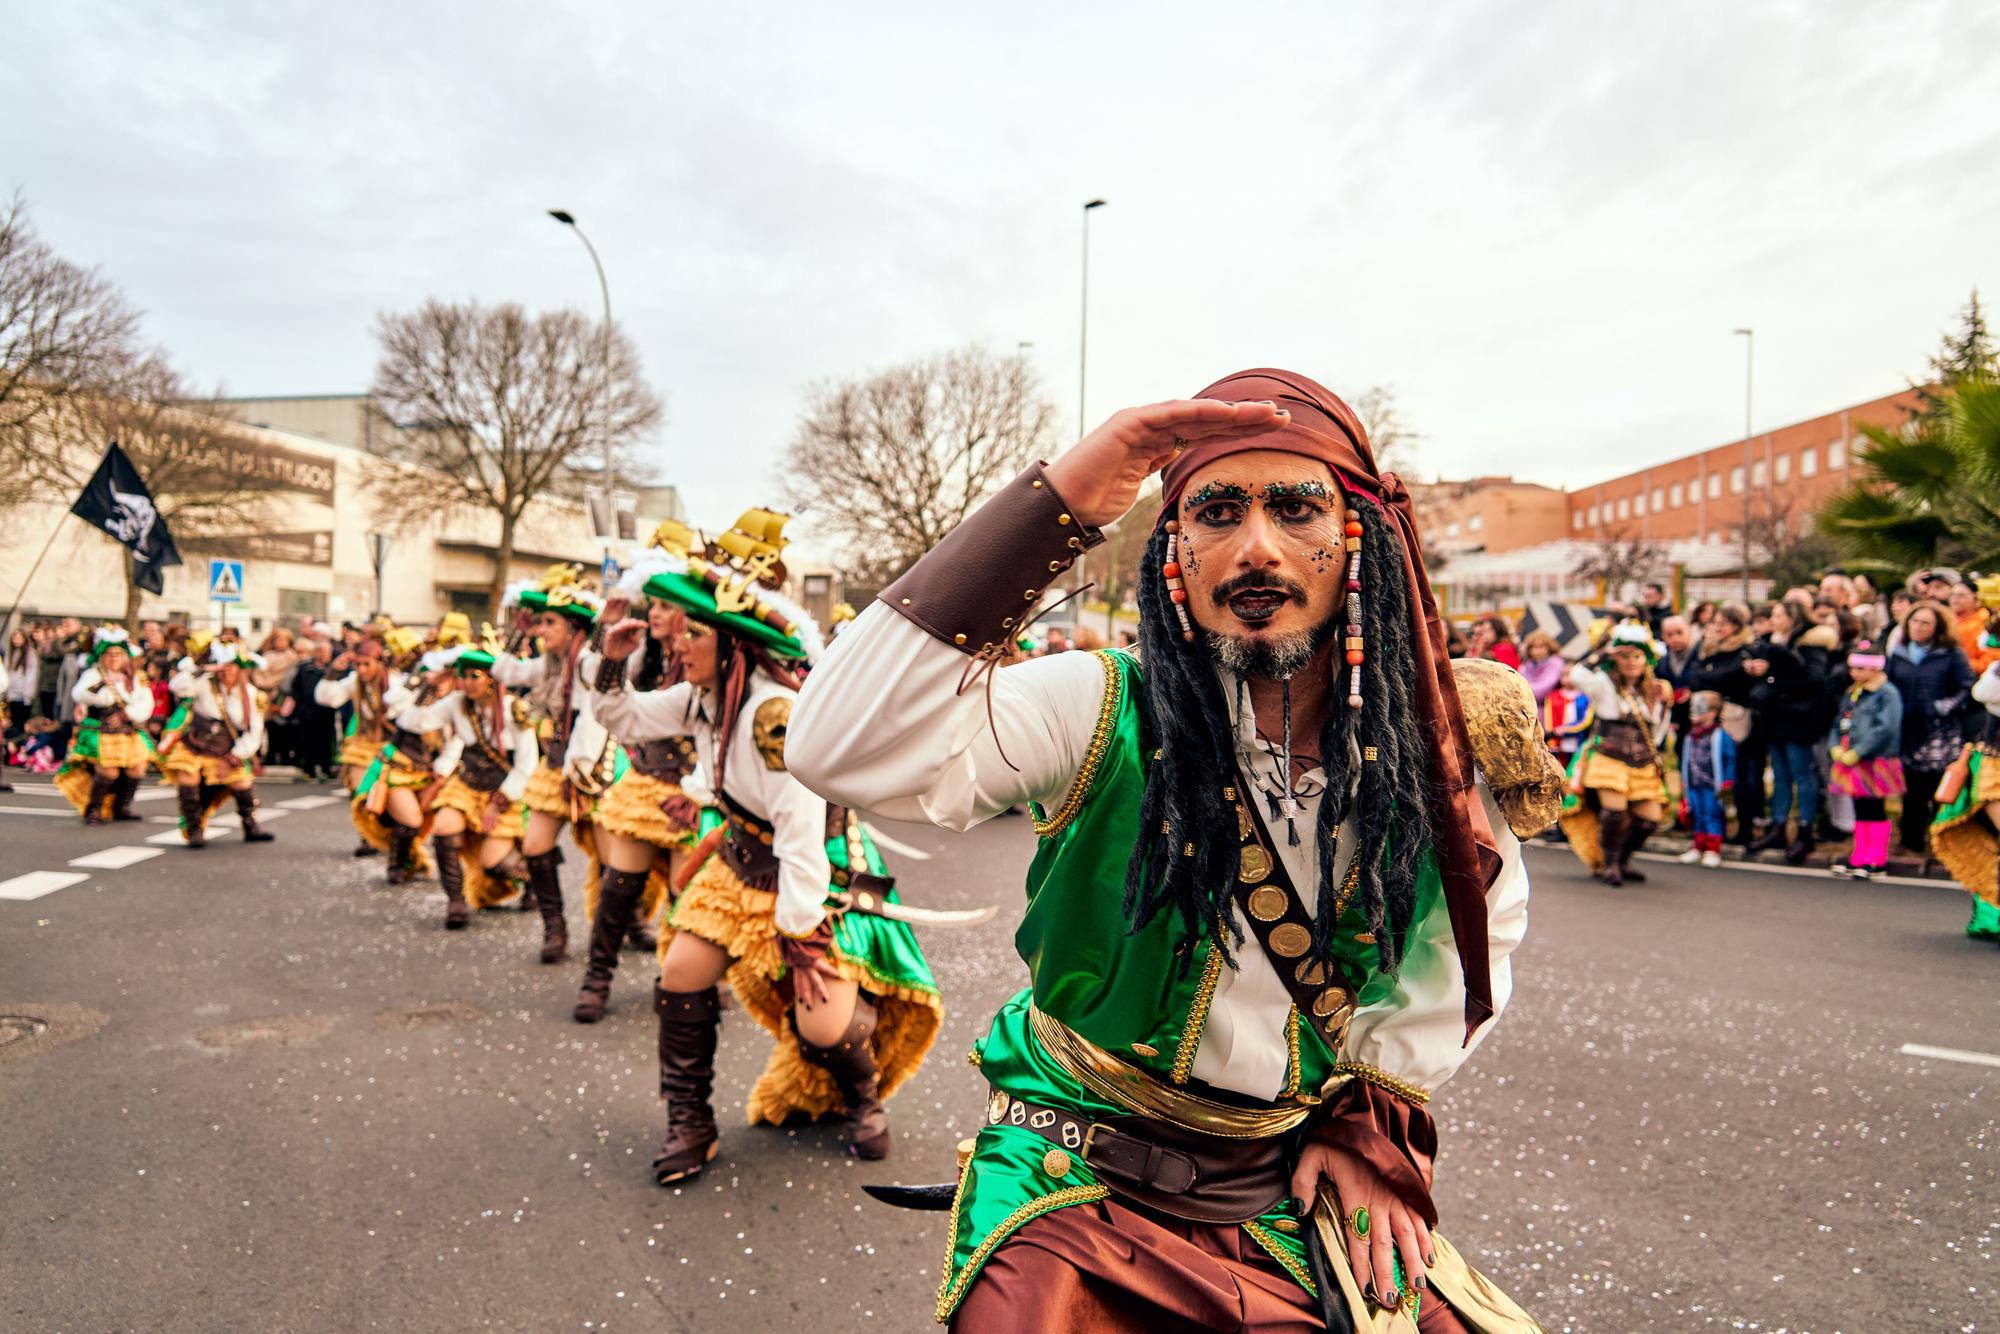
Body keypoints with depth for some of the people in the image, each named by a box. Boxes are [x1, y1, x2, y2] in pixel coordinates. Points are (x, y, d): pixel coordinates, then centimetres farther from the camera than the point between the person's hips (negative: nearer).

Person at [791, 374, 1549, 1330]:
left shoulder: (1430, 753, -8)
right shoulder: (1100, 714, -18)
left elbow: (1475, 925, 11)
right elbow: (847, 751, -33)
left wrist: (1376, 1118, 5)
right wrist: (1052, 507, -35)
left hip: (1295, 1187, 3)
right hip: (1084, 1176, -2)